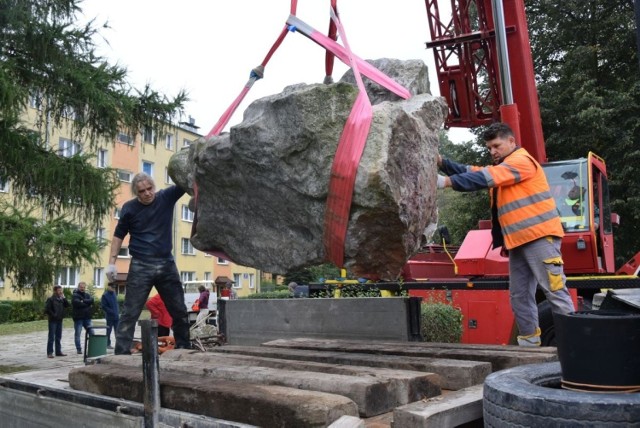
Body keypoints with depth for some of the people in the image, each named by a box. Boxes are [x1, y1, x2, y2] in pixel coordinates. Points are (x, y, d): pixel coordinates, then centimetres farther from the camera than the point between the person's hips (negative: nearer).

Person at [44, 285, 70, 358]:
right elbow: (47, 309, -15)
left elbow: (67, 305, 3)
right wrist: (53, 315, -14)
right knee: (51, 337, -2)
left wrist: (64, 298, -5)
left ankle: (58, 351, 18)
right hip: (53, 320, -6)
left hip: (59, 320, 6)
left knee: (58, 337, 12)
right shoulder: (50, 299, -9)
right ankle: (49, 352, 3)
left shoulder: (61, 299, 10)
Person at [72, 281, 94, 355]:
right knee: (77, 334, 2)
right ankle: (79, 349, 10)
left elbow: (91, 300, -7)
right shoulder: (75, 295, -4)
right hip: (78, 317, -5)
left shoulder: (87, 295, 13)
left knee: (91, 333, 3)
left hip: (87, 317, 5)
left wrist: (83, 301, -17)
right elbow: (77, 303, -21)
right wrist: (87, 304, -10)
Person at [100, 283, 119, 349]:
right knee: (108, 331, 3)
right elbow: (103, 306, -13)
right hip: (110, 316, -6)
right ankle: (108, 344, 12)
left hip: (116, 316, 6)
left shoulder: (114, 294, 10)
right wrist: (111, 312, -18)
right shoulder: (105, 295, -9)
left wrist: (118, 312, 9)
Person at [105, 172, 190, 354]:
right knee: (130, 313, -3)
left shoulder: (166, 197, 1)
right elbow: (118, 235, 5)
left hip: (167, 263, 3)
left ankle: (184, 349, 22)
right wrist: (111, 262, -1)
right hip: (140, 266, -2)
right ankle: (121, 354, 0)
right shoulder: (129, 208, -2)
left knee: (179, 311, 10)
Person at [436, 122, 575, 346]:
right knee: (519, 295, 10)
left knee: (554, 290, -7)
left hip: (539, 236, -9)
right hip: (519, 241, 10)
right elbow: (472, 171, 10)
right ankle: (530, 342, 17)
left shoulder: (522, 160, -8)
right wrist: (442, 162, -4)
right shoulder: (501, 167, 23)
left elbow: (486, 177, -19)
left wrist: (447, 182, -22)